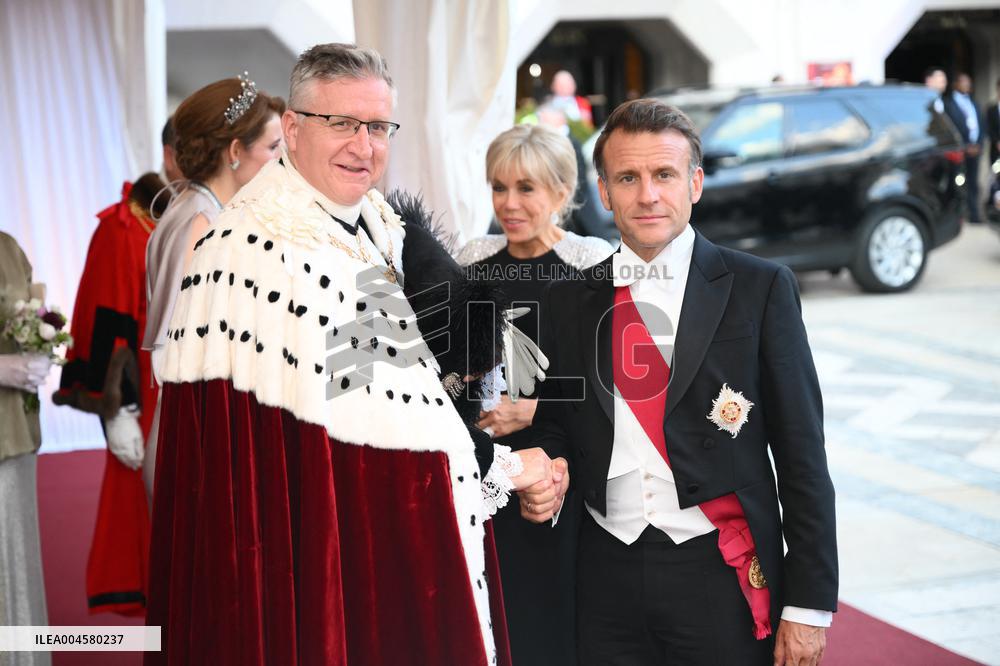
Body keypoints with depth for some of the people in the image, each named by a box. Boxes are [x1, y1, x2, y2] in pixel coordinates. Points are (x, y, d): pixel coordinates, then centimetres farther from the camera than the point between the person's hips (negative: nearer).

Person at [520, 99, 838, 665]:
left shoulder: (759, 288, -3)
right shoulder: (570, 299, 7)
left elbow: (802, 453, -4)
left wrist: (809, 605, -7)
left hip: (725, 575, -3)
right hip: (609, 575, 3)